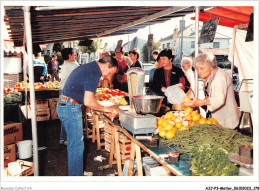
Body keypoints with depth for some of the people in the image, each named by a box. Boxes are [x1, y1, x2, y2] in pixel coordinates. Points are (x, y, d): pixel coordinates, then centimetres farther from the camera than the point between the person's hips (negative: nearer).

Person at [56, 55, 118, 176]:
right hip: (70, 108, -10)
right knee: (77, 145, -1)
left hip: (63, 105, 10)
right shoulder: (94, 73, -17)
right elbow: (88, 102, -22)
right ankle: (76, 175, 10)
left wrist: (97, 107, 16)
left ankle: (76, 173, 31)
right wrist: (104, 109, -8)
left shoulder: (87, 67, 15)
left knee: (74, 144, 19)